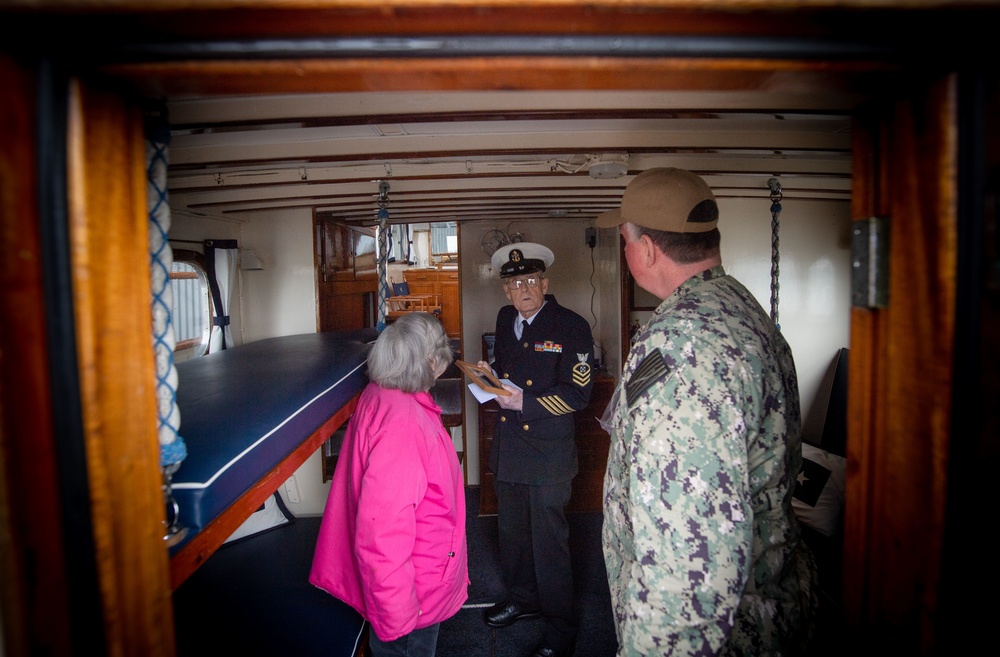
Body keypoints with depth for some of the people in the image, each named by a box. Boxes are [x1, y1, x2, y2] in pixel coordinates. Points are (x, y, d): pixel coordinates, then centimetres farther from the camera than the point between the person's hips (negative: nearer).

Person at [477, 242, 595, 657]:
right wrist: (490, 375, 0)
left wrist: (525, 402, -23)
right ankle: (521, 599, 44)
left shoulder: (572, 327, -13)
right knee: (512, 531, 21)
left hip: (549, 455, -6)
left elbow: (578, 394, -15)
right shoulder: (505, 320, 7)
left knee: (549, 542, 4)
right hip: (507, 448, 6)